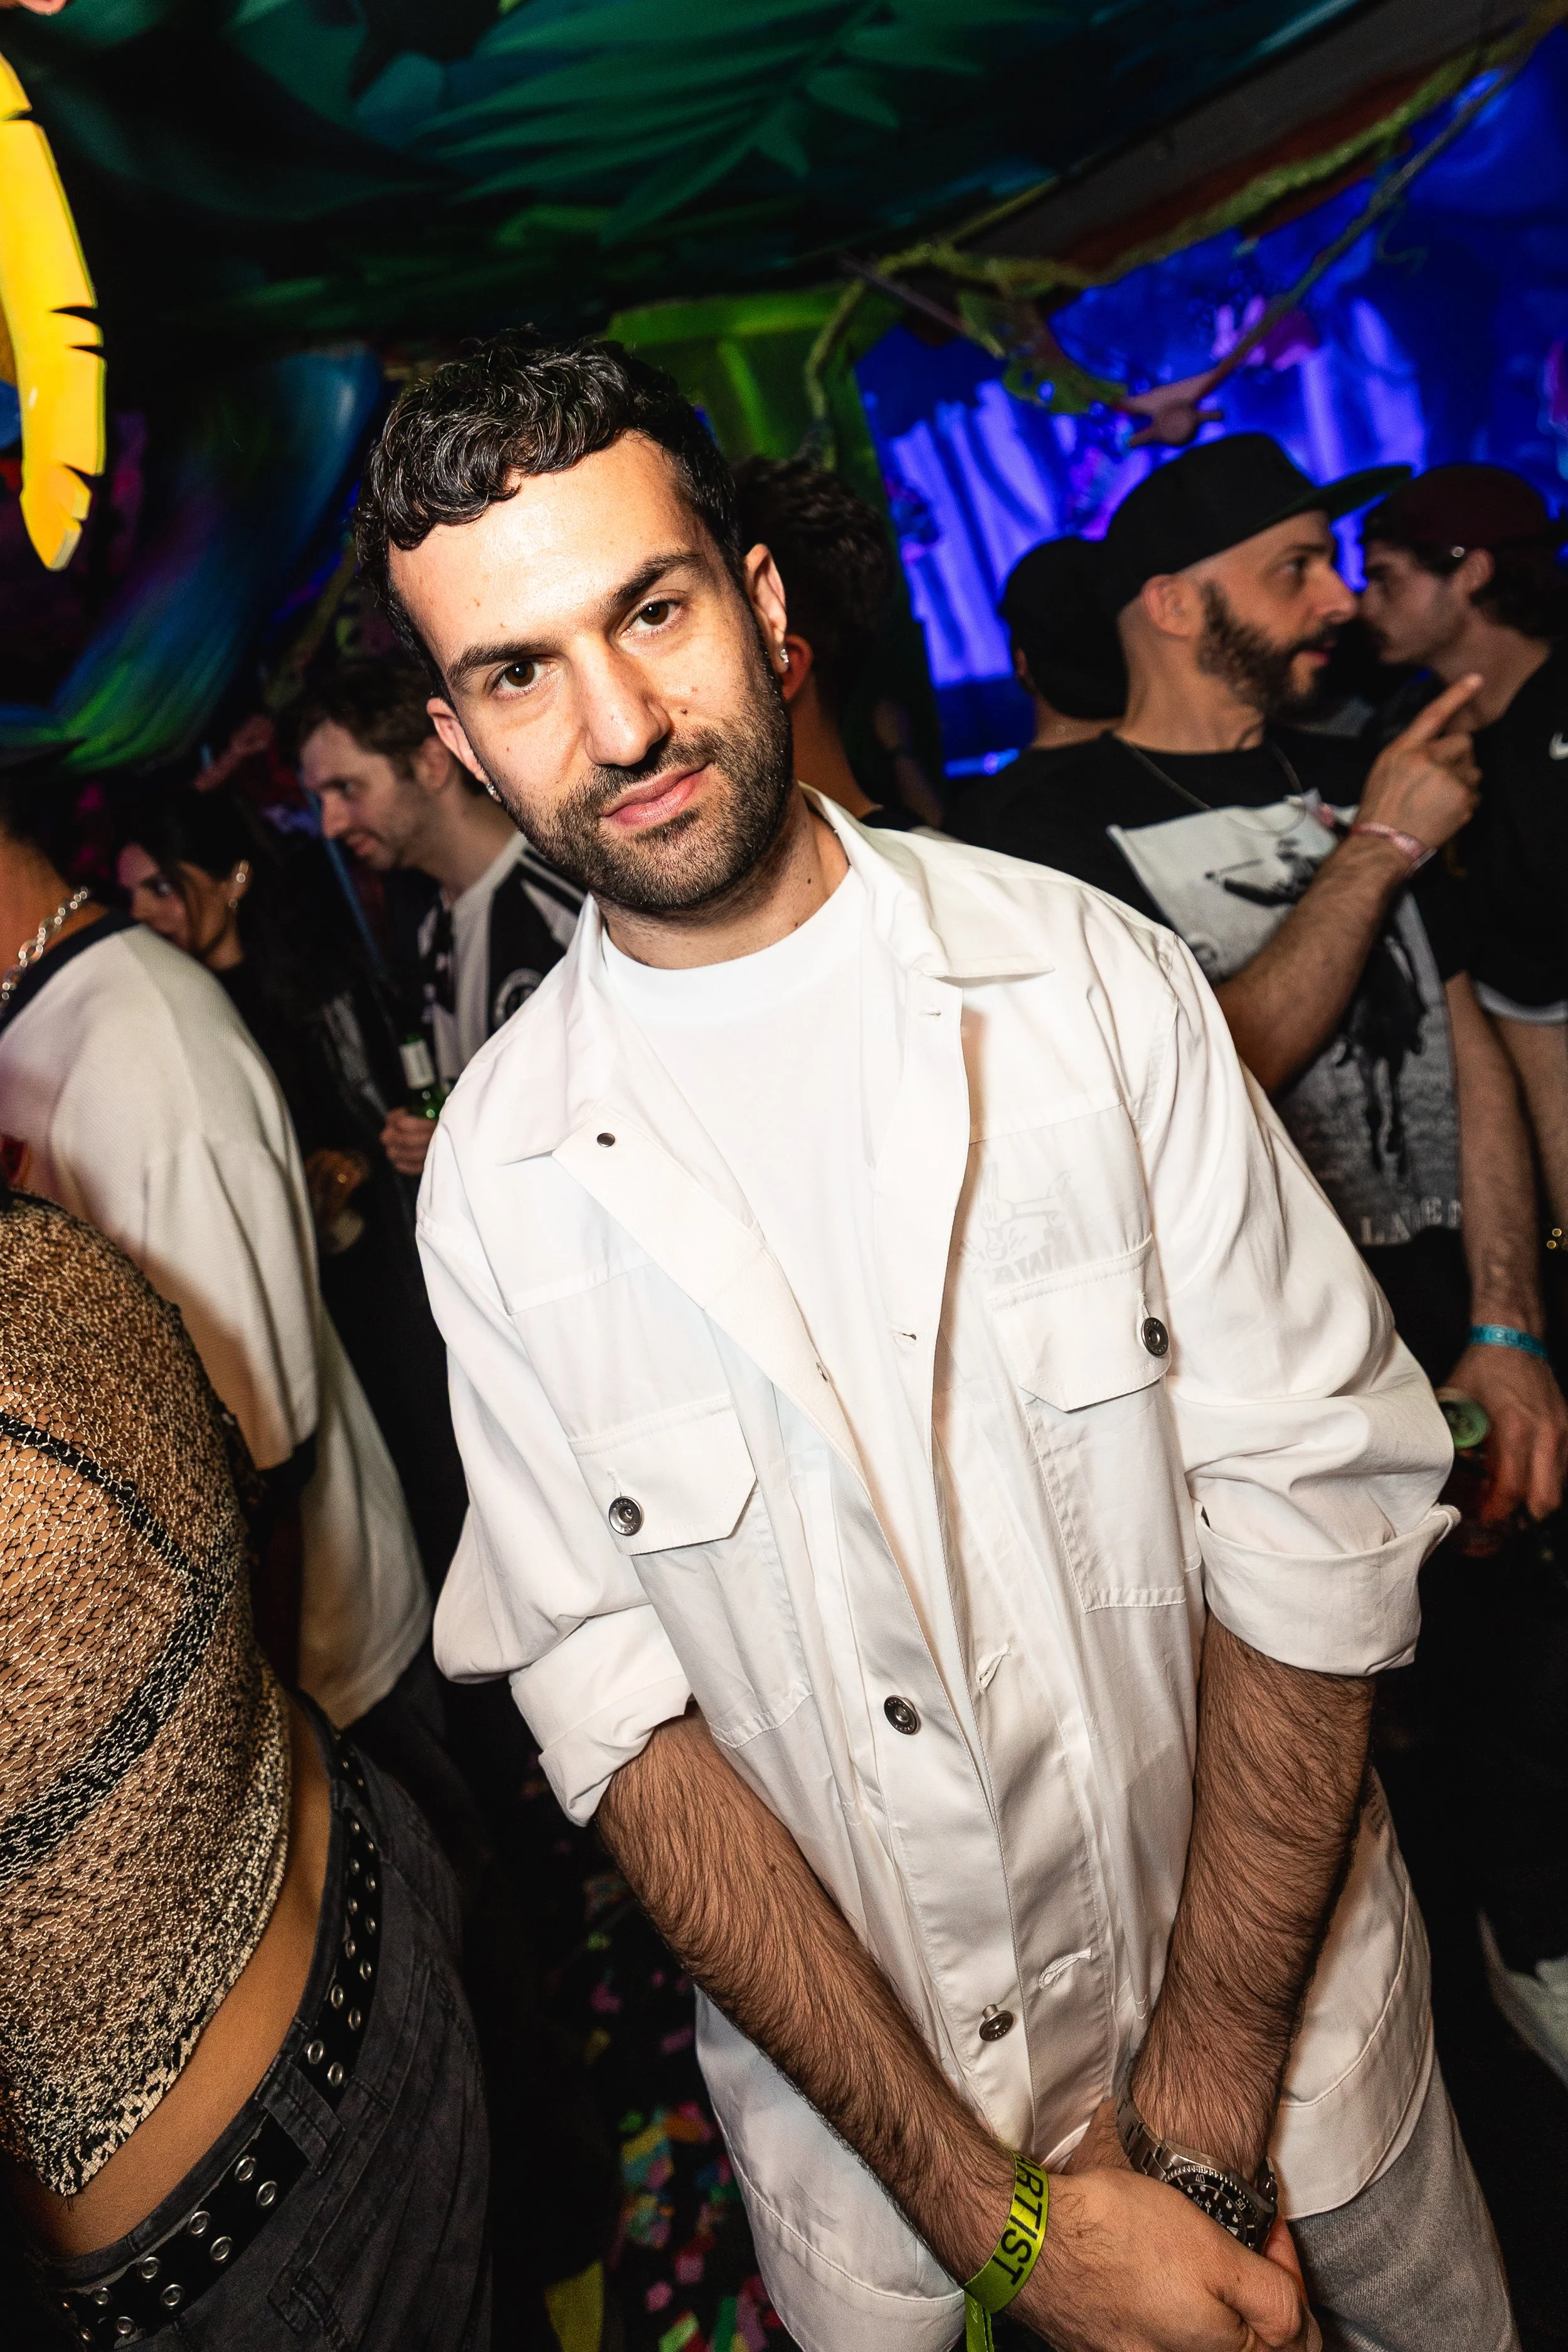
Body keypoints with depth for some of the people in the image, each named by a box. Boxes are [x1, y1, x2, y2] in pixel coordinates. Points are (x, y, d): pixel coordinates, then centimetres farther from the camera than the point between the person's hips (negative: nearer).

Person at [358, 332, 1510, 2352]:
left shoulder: (1086, 978, -12)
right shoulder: (494, 1178, -11)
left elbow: (1316, 1504, -13)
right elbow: (618, 1716, -12)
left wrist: (1201, 2107, -14)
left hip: (1278, 1999, 1)